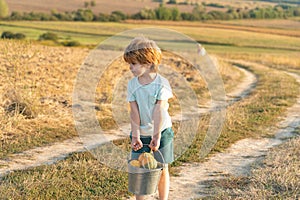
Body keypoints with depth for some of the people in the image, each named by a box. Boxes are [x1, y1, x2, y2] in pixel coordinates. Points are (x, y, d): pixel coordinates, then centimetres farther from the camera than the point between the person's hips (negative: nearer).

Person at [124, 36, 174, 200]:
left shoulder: (161, 83, -15)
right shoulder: (132, 84, -5)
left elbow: (159, 111, -20)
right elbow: (134, 112, -9)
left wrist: (156, 136, -24)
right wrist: (135, 136, -17)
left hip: (161, 131, -2)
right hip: (140, 133, 3)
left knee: (162, 170, 8)